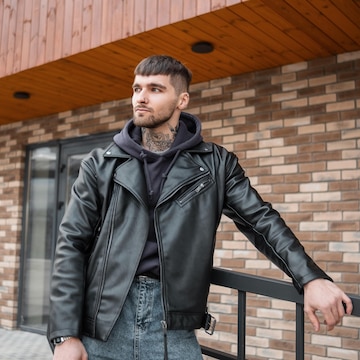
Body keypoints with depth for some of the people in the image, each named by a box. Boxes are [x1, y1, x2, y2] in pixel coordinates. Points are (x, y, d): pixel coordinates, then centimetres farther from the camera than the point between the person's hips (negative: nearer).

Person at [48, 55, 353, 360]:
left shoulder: (214, 164, 5)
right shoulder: (101, 165, 5)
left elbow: (261, 220, 1)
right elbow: (72, 244, 1)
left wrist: (311, 277, -14)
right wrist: (65, 334, -7)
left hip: (173, 329, 0)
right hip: (101, 327, 1)